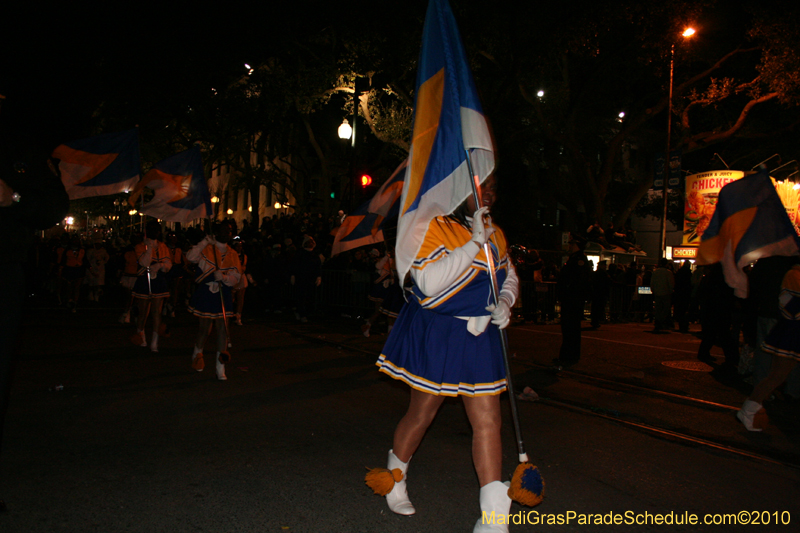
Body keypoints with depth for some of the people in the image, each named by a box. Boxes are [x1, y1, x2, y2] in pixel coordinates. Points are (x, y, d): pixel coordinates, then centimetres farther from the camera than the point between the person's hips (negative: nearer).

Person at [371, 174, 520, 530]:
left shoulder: (494, 233, 8)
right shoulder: (433, 227, -14)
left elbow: (510, 275, 20)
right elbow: (430, 281, -27)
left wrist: (505, 302, -2)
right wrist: (475, 243, -27)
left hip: (480, 337, 6)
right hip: (436, 334, -5)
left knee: (488, 421, 2)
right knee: (422, 413, 10)